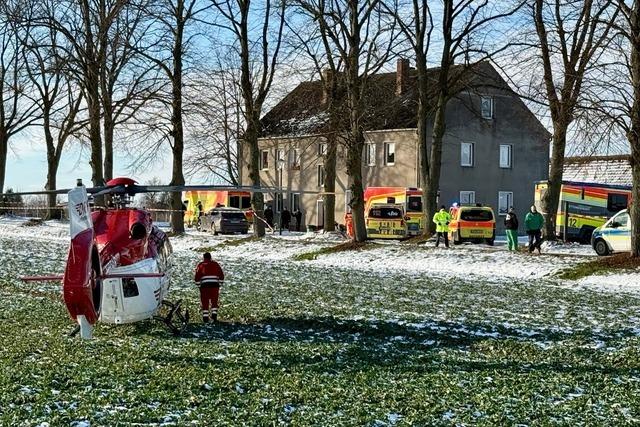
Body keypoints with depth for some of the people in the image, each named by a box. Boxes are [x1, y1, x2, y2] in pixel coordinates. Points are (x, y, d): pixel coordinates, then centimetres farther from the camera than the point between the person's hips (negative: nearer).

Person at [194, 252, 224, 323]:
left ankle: (205, 317, 2)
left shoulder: (201, 265, 6)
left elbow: (197, 276, 1)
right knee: (214, 301, 11)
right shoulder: (215, 264, 11)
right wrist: (219, 284, 17)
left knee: (205, 302, 4)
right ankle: (214, 315, 1)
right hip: (214, 285, 1)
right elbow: (221, 275, 9)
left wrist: (199, 285, 9)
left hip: (204, 285, -1)